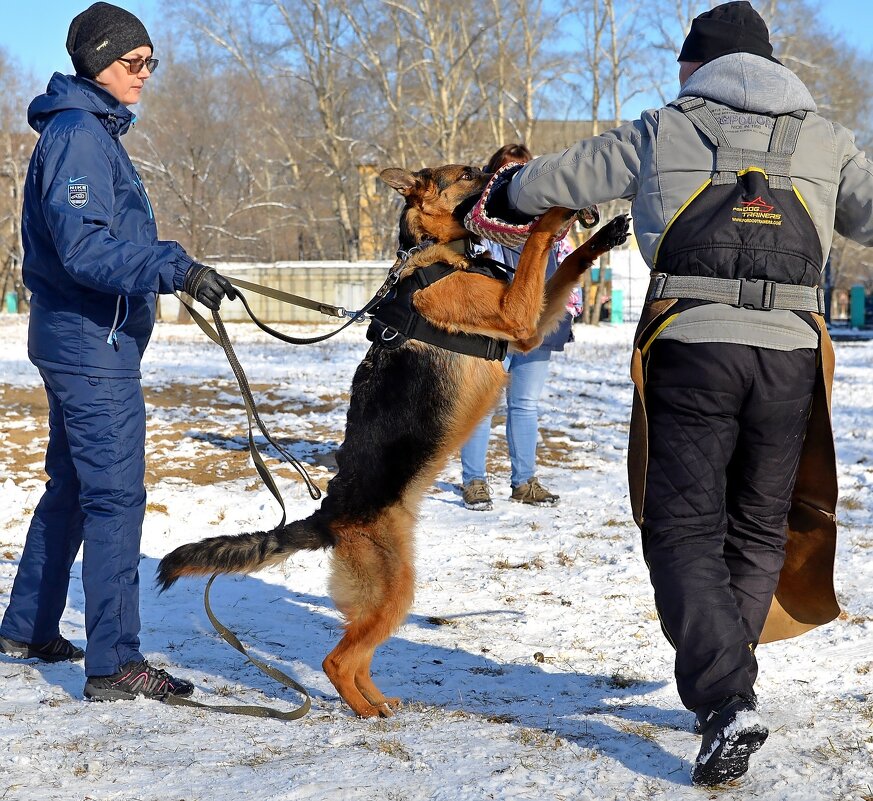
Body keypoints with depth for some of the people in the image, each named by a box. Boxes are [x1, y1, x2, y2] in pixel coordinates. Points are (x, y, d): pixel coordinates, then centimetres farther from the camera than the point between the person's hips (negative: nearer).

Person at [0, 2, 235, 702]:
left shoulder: (95, 131, 17)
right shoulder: (79, 134, -15)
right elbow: (83, 248, -25)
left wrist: (165, 266, 22)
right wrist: (177, 269, -31)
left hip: (79, 339, 11)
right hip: (93, 341, -11)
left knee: (71, 488, 19)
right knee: (116, 496, -10)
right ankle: (114, 664, -9)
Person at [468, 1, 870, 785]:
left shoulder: (665, 130, 11)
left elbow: (565, 175, 20)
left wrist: (504, 196, 38)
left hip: (691, 347, -2)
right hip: (790, 353, 2)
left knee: (685, 532, 0)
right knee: (759, 530, 16)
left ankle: (725, 700, -17)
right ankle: (726, 687, 20)